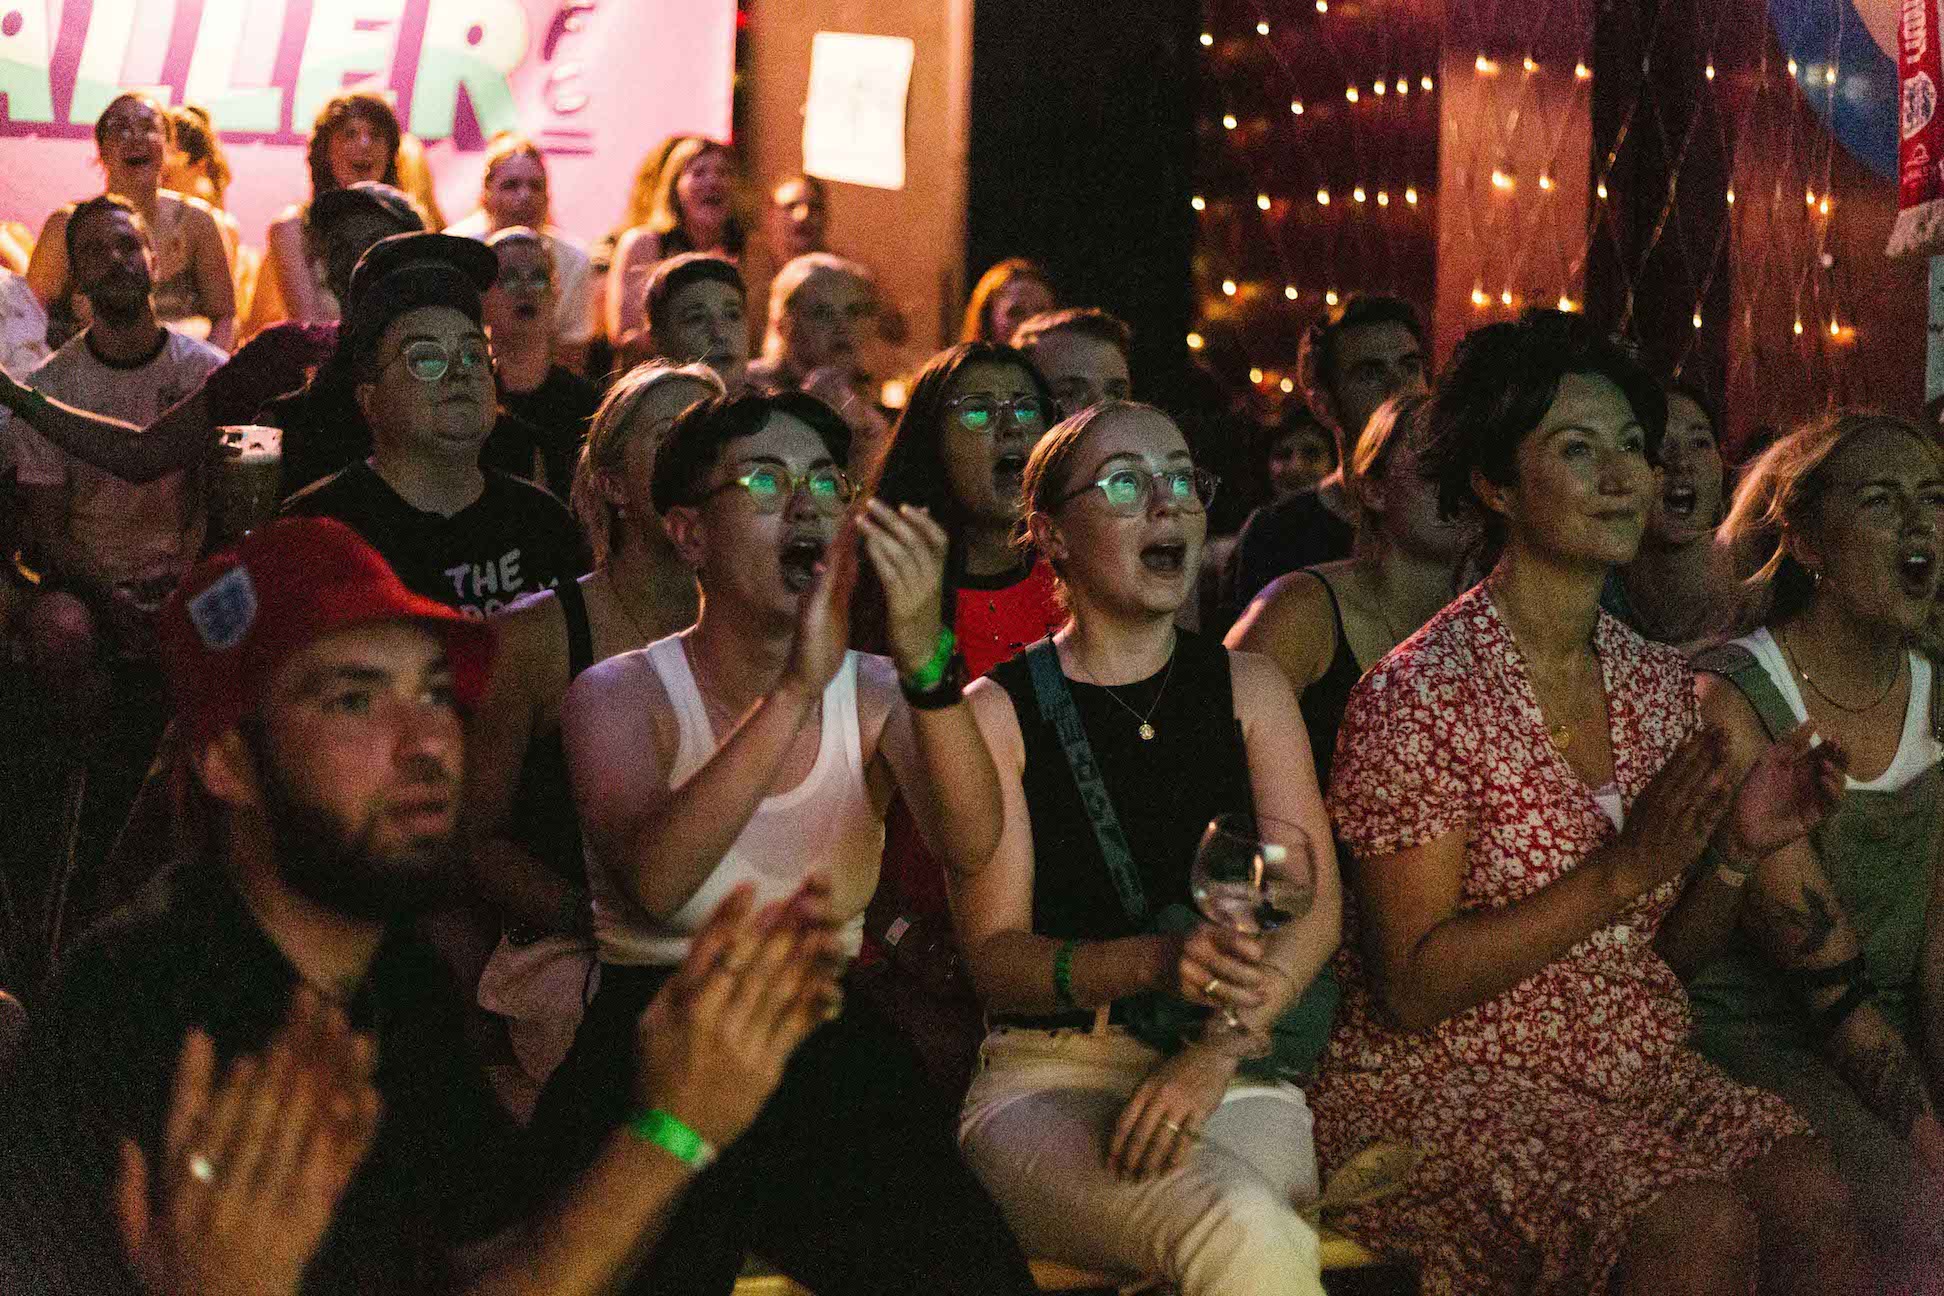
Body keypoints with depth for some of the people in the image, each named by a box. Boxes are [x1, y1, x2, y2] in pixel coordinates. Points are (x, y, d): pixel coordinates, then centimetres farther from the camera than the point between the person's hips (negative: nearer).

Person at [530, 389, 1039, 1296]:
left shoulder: (875, 694, 8)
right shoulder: (620, 695, -1)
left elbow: (970, 844, -14)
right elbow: (655, 883, -22)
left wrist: (924, 660, -30)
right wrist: (796, 689, -31)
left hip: (831, 1043, 3)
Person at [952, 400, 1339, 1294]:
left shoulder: (1248, 690, 14)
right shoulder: (998, 710, 5)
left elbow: (1315, 909, 4)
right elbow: (995, 956, -3)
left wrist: (1216, 1050, -15)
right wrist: (1158, 963, -23)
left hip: (1236, 1077, 2)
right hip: (1048, 1078, -2)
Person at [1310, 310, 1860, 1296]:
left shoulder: (1662, 686, 9)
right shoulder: (1420, 696, -11)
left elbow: (1670, 954, 15)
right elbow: (1411, 992, -14)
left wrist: (1737, 854, -6)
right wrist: (1623, 870, -20)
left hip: (1640, 1074, 6)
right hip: (1443, 1089, -5)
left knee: (1810, 1196, -25)